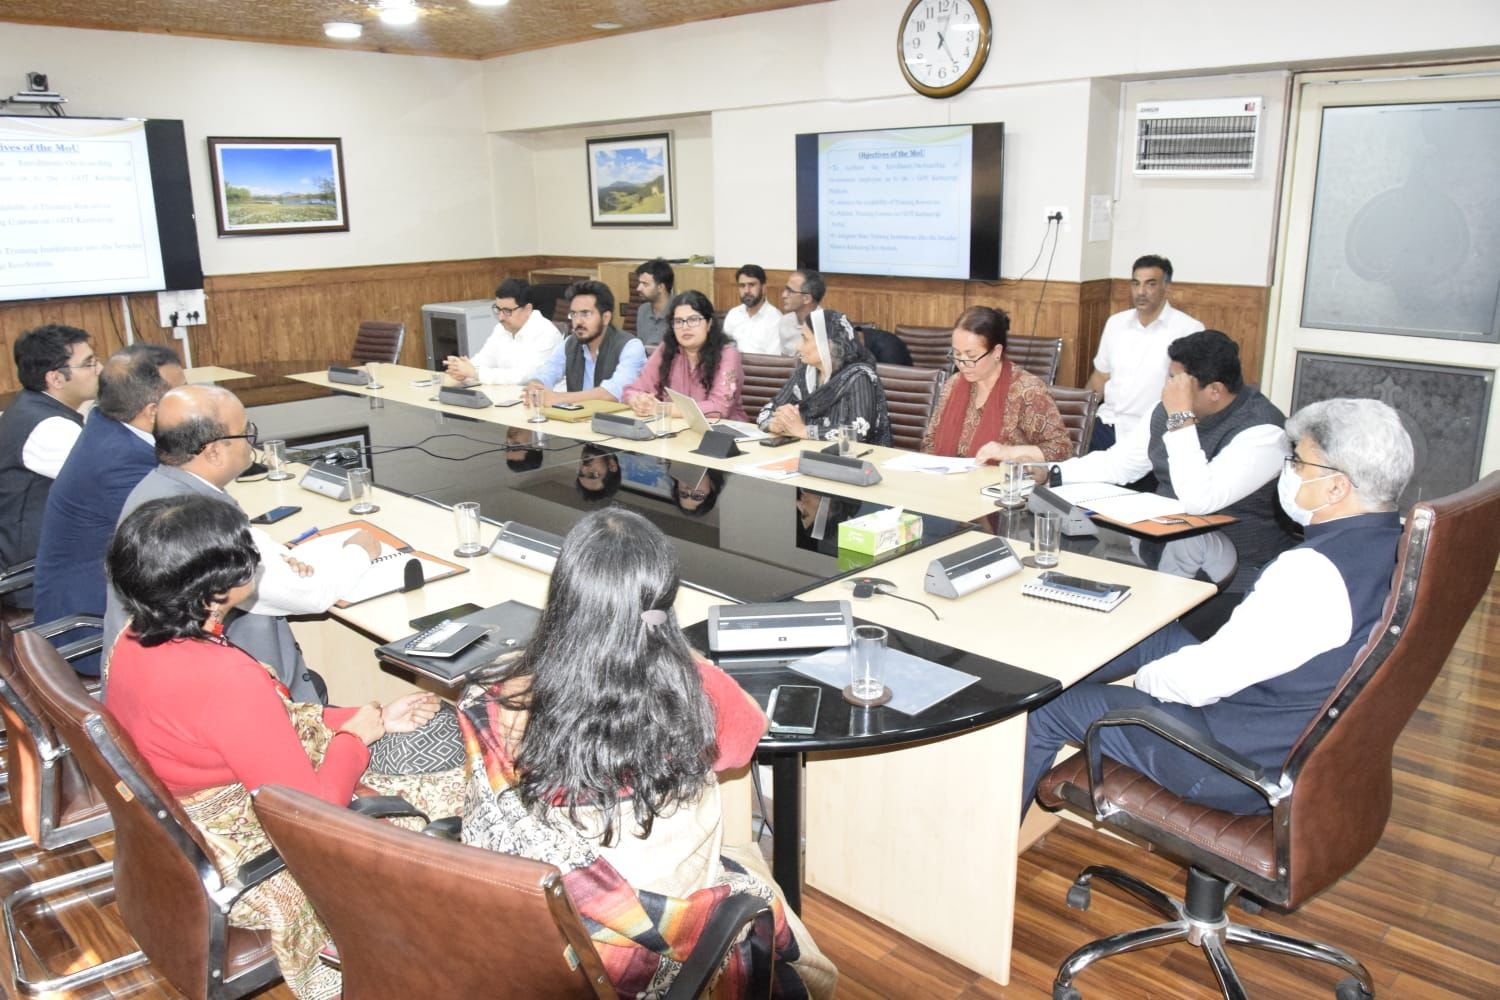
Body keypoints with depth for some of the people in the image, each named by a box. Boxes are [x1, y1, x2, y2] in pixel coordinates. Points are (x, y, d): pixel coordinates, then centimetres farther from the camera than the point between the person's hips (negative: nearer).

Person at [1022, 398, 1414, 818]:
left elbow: (1204, 680, -26)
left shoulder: (1312, 571, -32)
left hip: (1243, 771, -9)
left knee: (1045, 710, 2)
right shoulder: (1394, 542, -2)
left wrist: (1145, 677, -6)